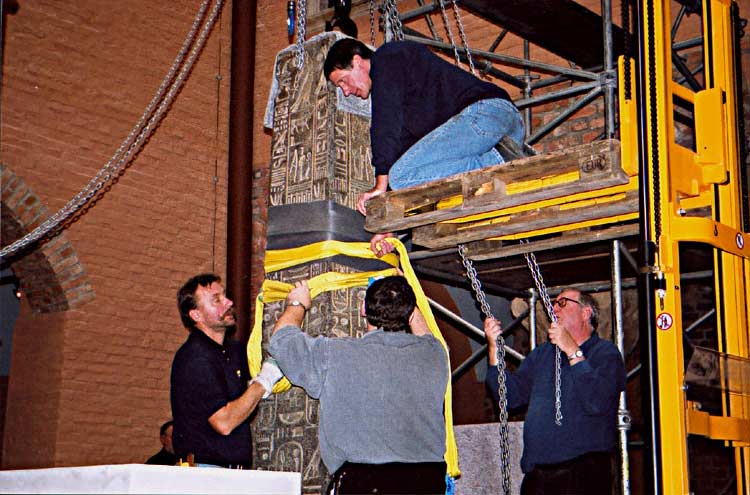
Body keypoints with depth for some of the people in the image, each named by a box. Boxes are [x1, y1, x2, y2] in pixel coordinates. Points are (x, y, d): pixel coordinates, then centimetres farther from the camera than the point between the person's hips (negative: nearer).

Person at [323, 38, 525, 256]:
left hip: (482, 114, -10)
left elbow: (386, 124, -7)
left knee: (402, 175, -17)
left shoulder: (388, 57, 6)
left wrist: (381, 183, -10)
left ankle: (497, 163, -17)